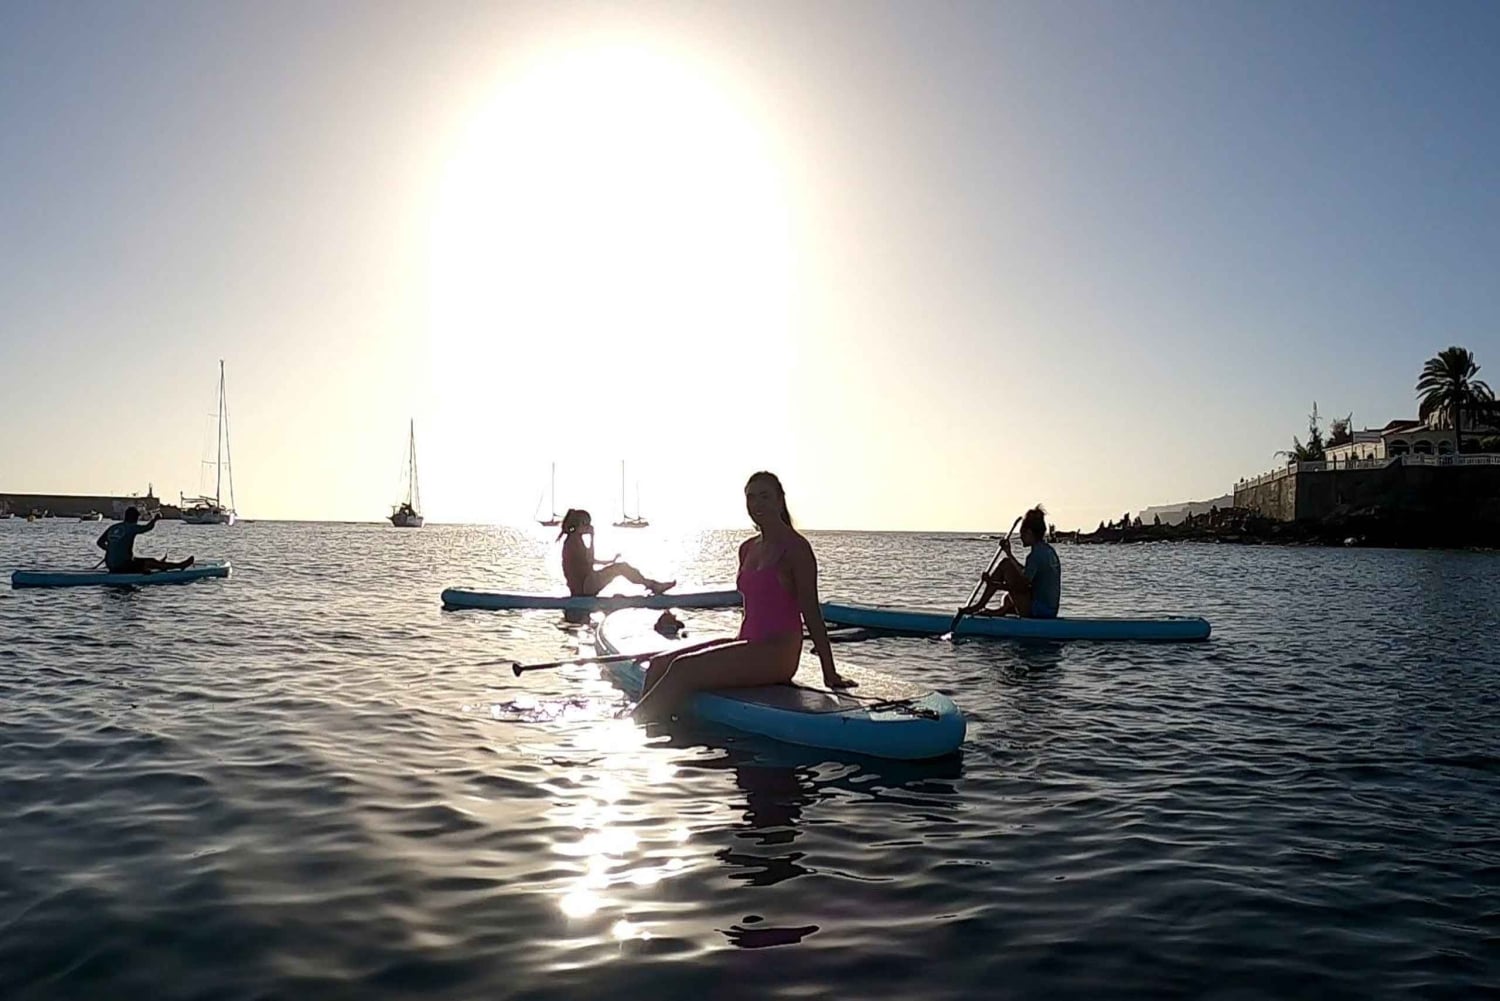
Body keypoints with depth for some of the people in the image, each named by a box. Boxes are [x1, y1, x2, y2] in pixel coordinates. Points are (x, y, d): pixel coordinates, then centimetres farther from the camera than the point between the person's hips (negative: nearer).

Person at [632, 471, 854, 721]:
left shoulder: (796, 548, -9)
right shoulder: (747, 549, 14)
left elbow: (810, 612, -10)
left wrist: (829, 673, -10)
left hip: (778, 656, -8)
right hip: (749, 647, 8)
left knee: (683, 669, -22)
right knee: (659, 665, -3)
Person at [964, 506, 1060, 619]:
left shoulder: (1036, 553, -15)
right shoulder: (1049, 550, 12)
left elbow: (1022, 587, -20)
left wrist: (993, 584, -12)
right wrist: (1009, 554, 29)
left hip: (1037, 611, -10)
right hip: (1051, 612, 10)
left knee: (1005, 565, -5)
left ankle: (979, 606, -2)